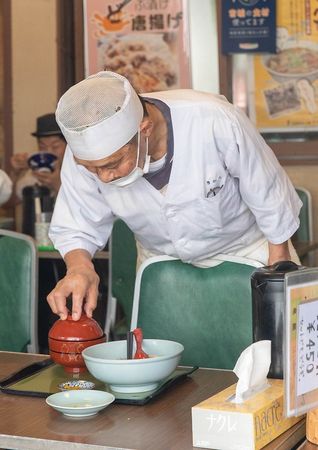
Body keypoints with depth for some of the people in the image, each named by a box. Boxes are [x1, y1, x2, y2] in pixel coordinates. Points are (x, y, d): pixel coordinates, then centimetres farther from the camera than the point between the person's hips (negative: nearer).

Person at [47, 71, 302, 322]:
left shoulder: (216, 123, -36)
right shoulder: (85, 149, -26)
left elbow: (271, 199, -20)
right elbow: (75, 228, -14)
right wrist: (79, 267, -36)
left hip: (246, 248, -2)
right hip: (162, 264, 2)